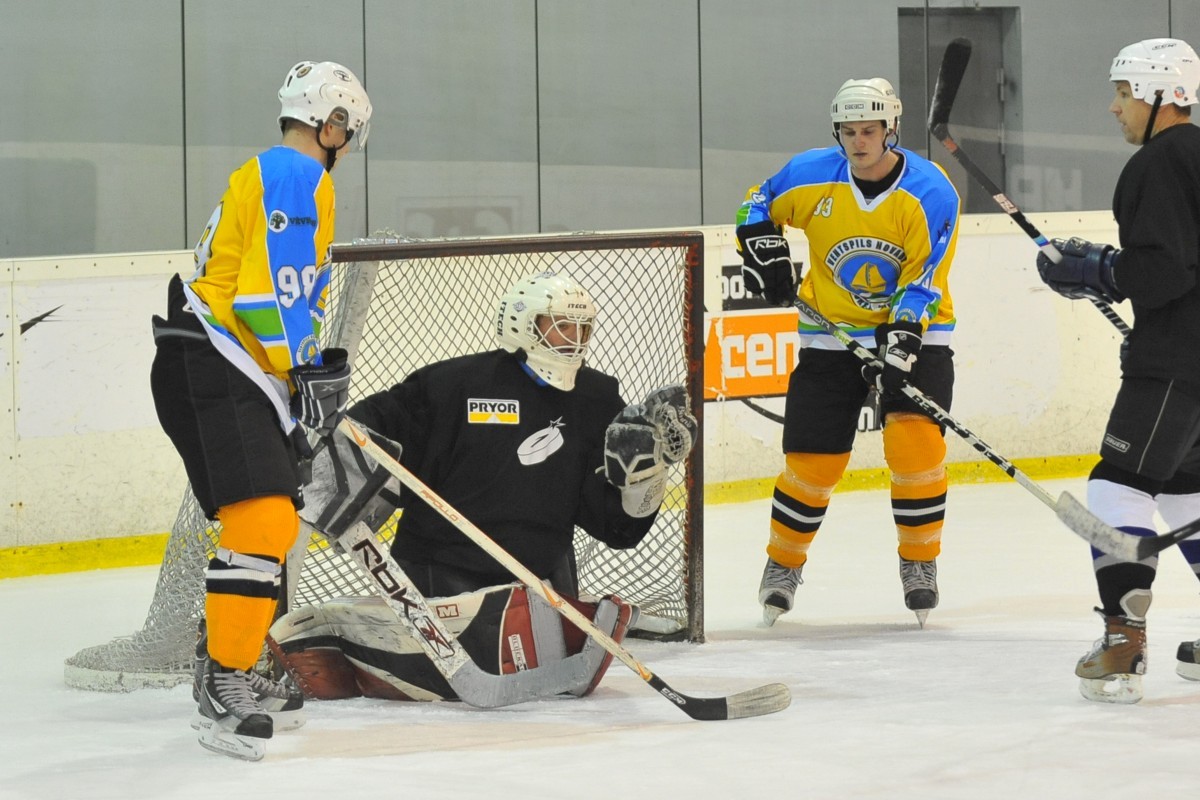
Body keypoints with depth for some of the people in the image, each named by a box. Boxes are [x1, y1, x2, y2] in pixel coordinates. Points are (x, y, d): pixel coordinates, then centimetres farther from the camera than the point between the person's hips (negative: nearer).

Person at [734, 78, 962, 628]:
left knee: (915, 443, -18)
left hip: (913, 331, -2)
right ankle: (783, 564, 21)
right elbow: (758, 203, 10)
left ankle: (919, 561, 0)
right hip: (831, 333, 2)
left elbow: (923, 280, -19)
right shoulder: (813, 176, -9)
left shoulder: (931, 192, -16)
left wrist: (902, 336, -31)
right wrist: (762, 247, -8)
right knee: (812, 458, 0)